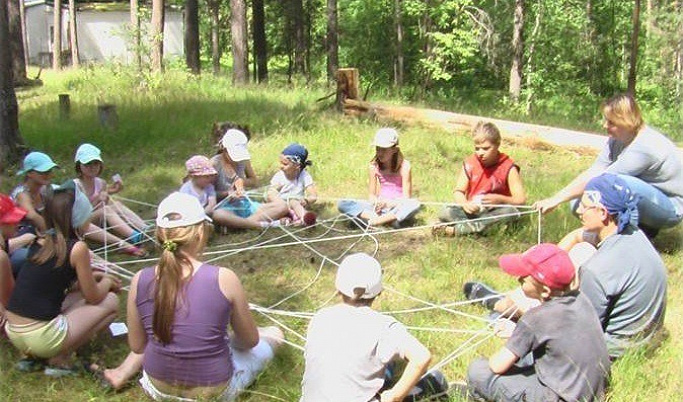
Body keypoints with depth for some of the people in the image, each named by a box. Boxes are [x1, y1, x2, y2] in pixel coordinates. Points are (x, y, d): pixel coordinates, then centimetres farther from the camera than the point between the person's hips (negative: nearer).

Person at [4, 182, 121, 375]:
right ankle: (60, 360, 2)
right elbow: (93, 297, -1)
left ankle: (32, 355, 15)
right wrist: (106, 282, 20)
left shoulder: (41, 241, 9)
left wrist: (95, 276, 29)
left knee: (77, 297, 29)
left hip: (13, 332, 7)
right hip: (40, 337, -7)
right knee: (110, 302, 9)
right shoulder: (77, 248, -11)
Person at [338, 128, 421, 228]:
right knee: (342, 204, -18)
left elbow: (406, 198, -8)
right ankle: (388, 220, -30)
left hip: (397, 209, -3)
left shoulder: (404, 166, -7)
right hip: (379, 207, 3)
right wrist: (375, 202, -17)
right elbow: (372, 194, 7)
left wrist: (388, 203, -25)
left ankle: (374, 221, -31)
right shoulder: (374, 166, 2)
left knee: (415, 204, -38)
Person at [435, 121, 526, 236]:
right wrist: (465, 203, -26)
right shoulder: (469, 164, -3)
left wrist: (500, 199, -33)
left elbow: (520, 199, -14)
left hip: (495, 213, -1)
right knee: (445, 213, -24)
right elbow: (459, 191, -2)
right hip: (472, 210, 1)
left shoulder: (508, 167, -9)